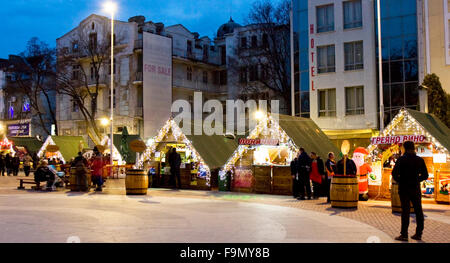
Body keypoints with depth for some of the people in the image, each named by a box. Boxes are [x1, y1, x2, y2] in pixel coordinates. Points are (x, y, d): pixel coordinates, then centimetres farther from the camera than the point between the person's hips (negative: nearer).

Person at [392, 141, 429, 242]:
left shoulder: (401, 159, -8)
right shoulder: (420, 160, 2)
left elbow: (394, 173, -16)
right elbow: (425, 175, 4)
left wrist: (399, 181, 2)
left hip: (404, 188, -3)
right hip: (416, 189, 3)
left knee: (405, 211, -1)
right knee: (418, 211, 10)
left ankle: (404, 235, 0)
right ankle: (418, 234, 14)